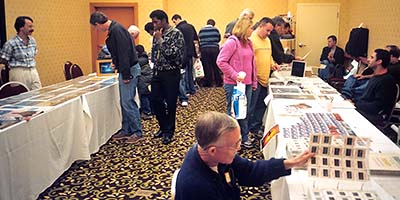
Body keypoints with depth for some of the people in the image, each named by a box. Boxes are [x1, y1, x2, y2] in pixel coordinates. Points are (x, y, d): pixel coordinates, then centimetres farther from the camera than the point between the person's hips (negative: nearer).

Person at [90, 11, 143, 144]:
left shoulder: (116, 30, -17)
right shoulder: (113, 30, 13)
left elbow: (124, 52, -23)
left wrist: (126, 75, -22)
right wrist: (117, 64, 33)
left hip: (130, 69, -10)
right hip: (124, 70, 10)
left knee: (128, 102, -6)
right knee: (124, 102, 14)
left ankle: (137, 132, 4)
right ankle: (126, 130, 24)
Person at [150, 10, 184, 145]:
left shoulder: (176, 34, -10)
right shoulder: (157, 35, 10)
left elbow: (173, 54, -21)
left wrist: (160, 40, -16)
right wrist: (154, 70, 16)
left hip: (171, 73, -7)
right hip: (157, 73, 7)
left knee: (170, 103, 2)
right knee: (155, 101, 9)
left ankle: (169, 131, 17)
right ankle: (163, 127, 28)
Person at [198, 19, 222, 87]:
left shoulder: (201, 30, 5)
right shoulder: (216, 30, 3)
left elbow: (199, 40, 11)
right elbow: (219, 39, 14)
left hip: (204, 50, 0)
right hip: (214, 49, 0)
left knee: (207, 67, 4)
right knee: (216, 66, 8)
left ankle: (208, 83, 9)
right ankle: (218, 82, 13)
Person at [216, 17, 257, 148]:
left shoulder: (248, 43, 12)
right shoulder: (232, 42, -13)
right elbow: (221, 61, -17)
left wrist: (254, 82, 17)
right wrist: (234, 75, -20)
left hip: (247, 84, 8)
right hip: (233, 85, -8)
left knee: (245, 112, 15)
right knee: (233, 112, 4)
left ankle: (244, 138, 28)